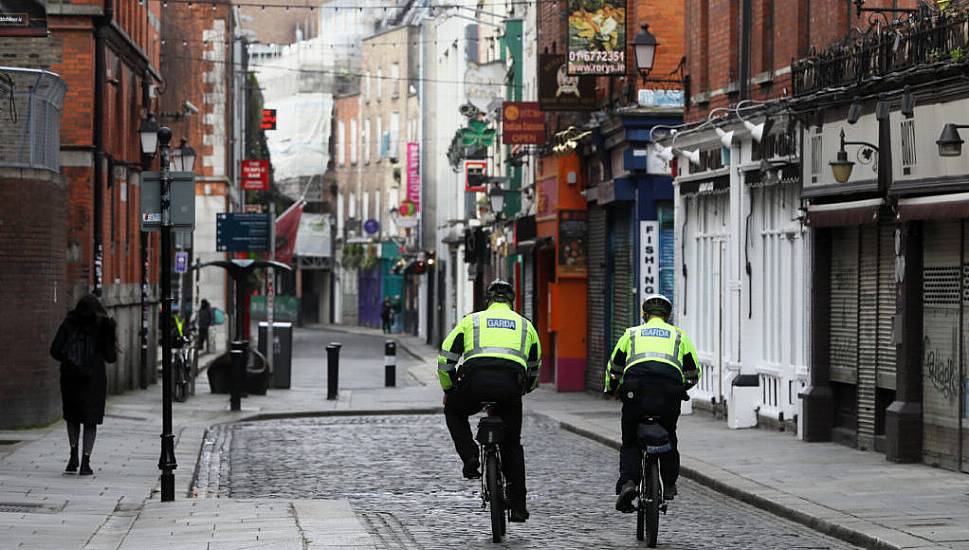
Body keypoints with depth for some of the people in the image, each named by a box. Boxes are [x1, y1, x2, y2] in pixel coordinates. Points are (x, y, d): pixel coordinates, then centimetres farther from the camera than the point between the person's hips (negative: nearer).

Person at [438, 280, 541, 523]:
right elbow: (534, 368, 35)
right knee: (511, 445, 18)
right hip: (511, 383, 1)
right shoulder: (525, 325, 28)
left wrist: (448, 390, 31)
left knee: (454, 412, 31)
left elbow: (445, 358, 18)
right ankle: (518, 506, 16)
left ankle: (470, 458, 11)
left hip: (476, 380, -1)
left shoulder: (472, 320, 23)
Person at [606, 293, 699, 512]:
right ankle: (669, 485, 23)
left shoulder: (632, 334, 23)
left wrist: (611, 389, 40)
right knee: (668, 438, 25)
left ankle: (628, 482, -10)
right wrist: (681, 388, 41)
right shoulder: (679, 335, 24)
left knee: (630, 442, 12)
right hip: (669, 391, 1)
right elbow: (693, 373, 22)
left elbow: (613, 369, 22)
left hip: (635, 390, 0)